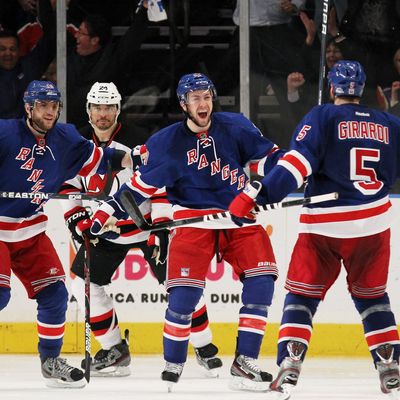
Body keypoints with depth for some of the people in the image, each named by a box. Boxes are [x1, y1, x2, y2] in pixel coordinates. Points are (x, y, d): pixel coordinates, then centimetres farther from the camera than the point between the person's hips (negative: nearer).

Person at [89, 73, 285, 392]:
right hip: (193, 220, -2)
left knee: (262, 278, -13)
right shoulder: (167, 143, -4)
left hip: (239, 217, 2)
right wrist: (106, 213, -5)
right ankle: (172, 366, 0)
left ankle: (245, 363, -8)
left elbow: (266, 157, 7)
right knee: (184, 291, -16)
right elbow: (141, 185, 0)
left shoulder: (235, 127, -1)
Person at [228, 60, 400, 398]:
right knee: (372, 295, 20)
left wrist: (255, 195, -20)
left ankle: (289, 367, -9)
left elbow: (297, 163, -17)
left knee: (302, 295, 6)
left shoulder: (323, 118, -5)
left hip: (324, 225, -3)